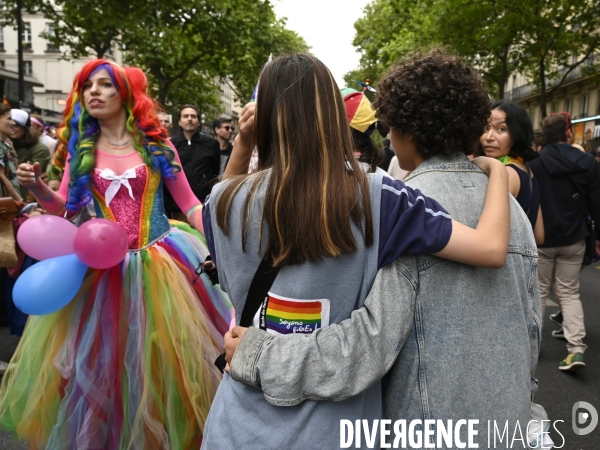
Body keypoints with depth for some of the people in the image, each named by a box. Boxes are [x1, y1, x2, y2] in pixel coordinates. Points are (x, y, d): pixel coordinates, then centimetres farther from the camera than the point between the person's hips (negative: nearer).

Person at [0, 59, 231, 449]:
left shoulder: (157, 144, 1)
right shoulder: (81, 148, 6)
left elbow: (190, 204, 1)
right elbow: (66, 208, 4)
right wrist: (37, 187, -14)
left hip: (161, 262, -1)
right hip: (101, 269, 2)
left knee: (162, 357, 8)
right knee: (101, 360, 11)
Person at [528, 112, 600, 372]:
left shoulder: (534, 164, -9)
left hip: (541, 238, -1)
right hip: (573, 239, 1)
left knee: (539, 290, 14)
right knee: (569, 292, 9)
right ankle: (576, 349, 0)